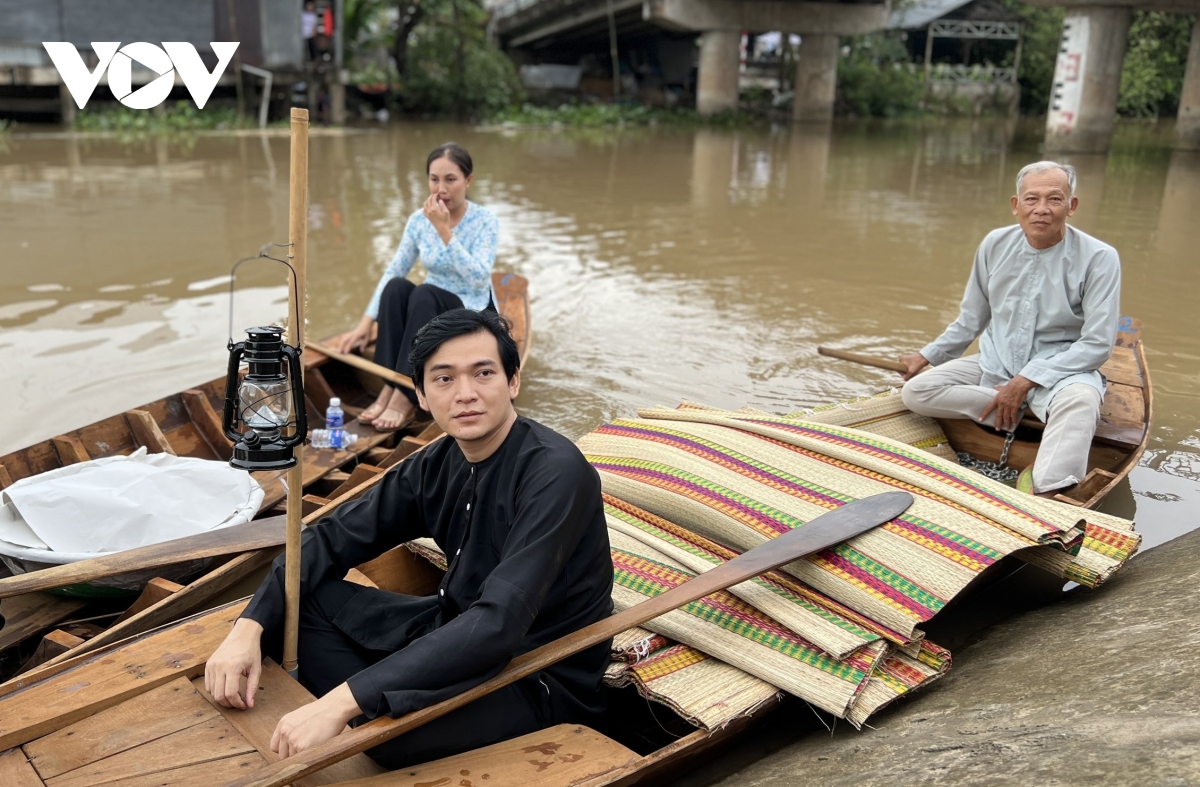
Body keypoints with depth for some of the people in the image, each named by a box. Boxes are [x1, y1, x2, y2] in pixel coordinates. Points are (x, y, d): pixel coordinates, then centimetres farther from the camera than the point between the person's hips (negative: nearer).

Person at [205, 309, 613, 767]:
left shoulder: (554, 473, -25)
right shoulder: (436, 466, -1)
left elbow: (499, 624, -34)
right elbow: (329, 539, 3)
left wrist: (345, 701, -38)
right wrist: (249, 627, -14)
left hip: (542, 678, -7)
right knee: (301, 599, 1)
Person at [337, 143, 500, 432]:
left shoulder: (485, 221, -13)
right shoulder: (419, 220, -1)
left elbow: (479, 277, -27)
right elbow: (393, 272, -1)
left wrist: (444, 230, -30)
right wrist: (365, 323, -11)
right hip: (431, 315, 4)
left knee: (425, 293, -35)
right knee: (396, 287, -28)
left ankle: (405, 398, -36)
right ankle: (389, 388, -30)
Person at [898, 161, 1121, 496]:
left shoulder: (1099, 258, -12)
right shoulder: (996, 244, 1)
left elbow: (1097, 344, -15)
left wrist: (1026, 381, -20)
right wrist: (927, 355, 17)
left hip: (1061, 368, -5)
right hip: (995, 364, 5)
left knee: (1080, 400, -40)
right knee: (915, 391, -15)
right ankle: (1029, 417, -20)